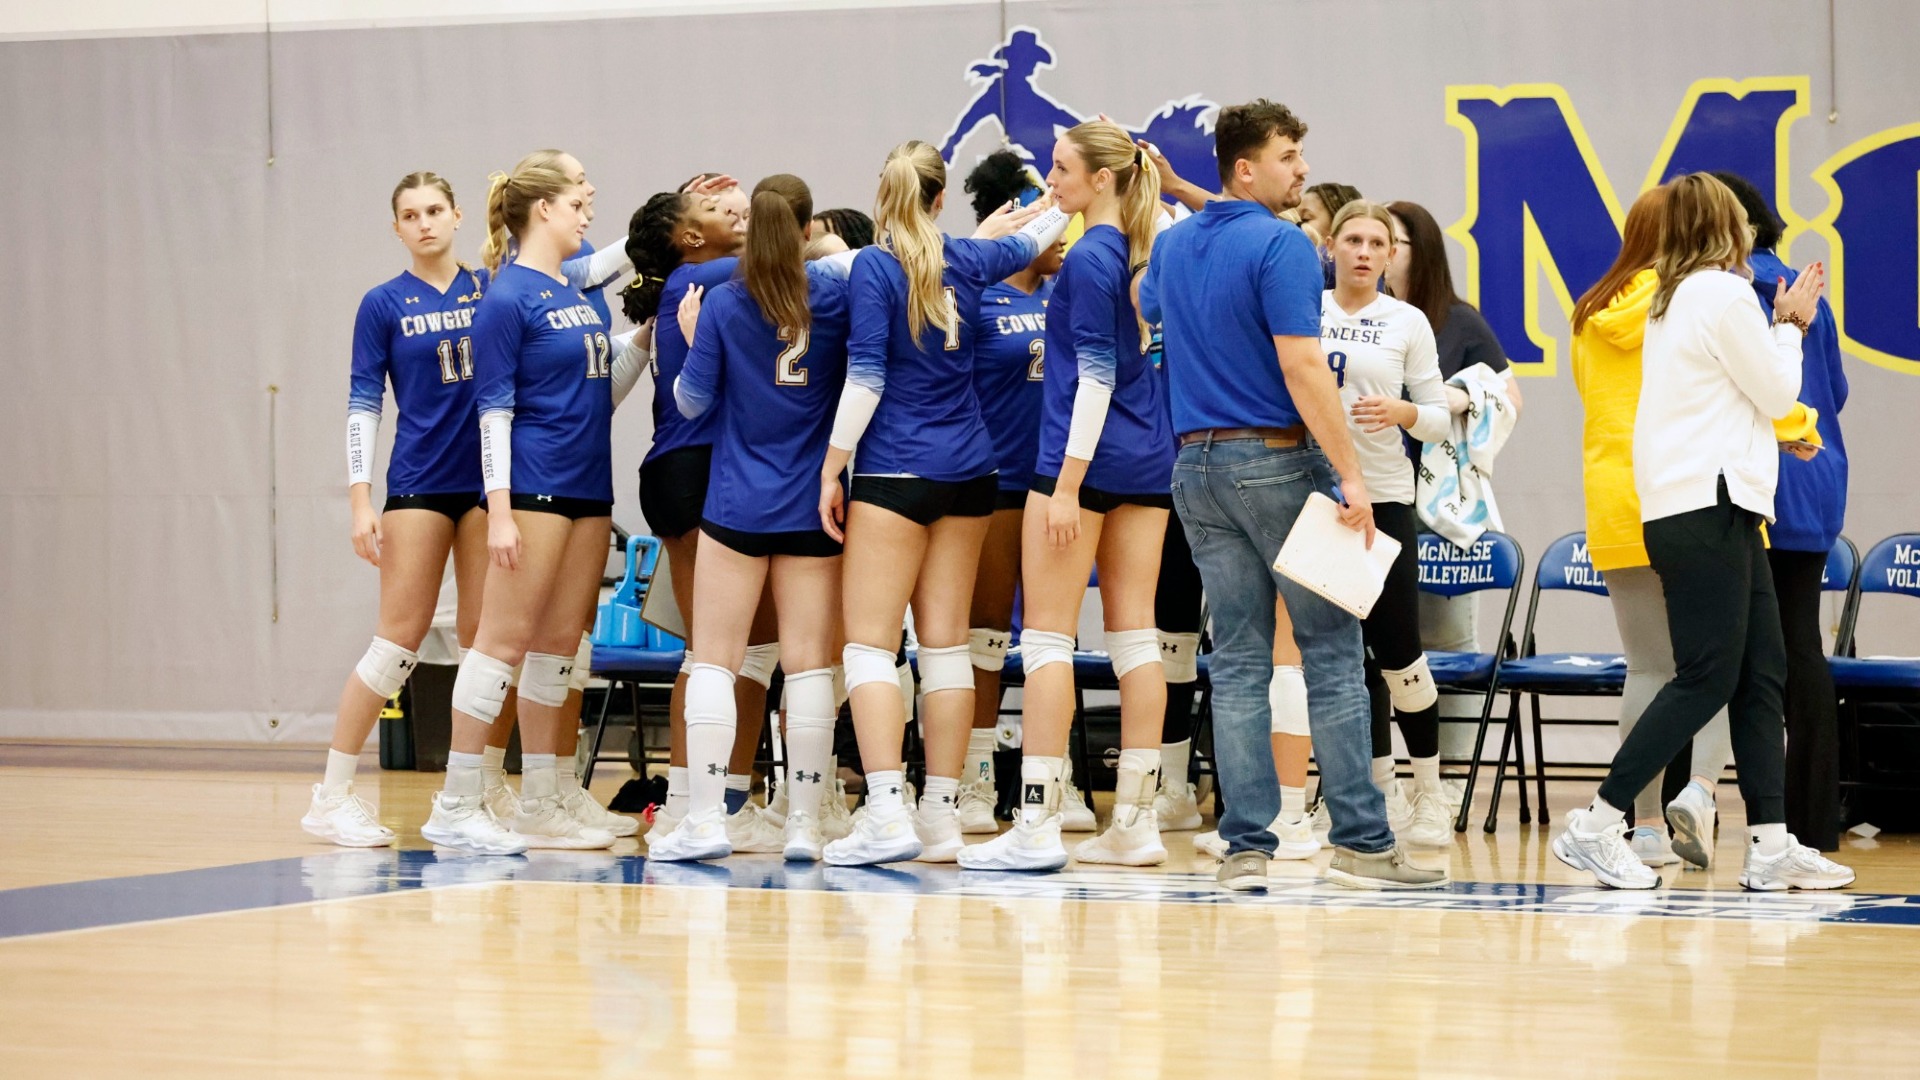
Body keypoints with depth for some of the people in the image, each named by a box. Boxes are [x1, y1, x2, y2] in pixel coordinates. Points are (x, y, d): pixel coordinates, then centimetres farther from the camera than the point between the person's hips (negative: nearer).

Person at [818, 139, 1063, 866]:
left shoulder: (875, 266, -9)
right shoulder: (968, 261, 8)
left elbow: (865, 377, -13)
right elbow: (1037, 234, 29)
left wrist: (833, 468, -7)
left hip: (895, 472, -6)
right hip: (967, 471, 6)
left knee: (871, 641, -6)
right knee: (946, 642, 8)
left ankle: (887, 812, -19)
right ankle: (941, 816, 8)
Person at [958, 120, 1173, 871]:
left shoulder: (1089, 259, -12)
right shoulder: (1153, 253, 9)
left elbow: (1096, 376, -17)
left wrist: (1067, 482, -18)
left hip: (1086, 457, -8)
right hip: (1150, 462, 8)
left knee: (1047, 637, -4)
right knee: (1134, 635, 8)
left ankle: (1037, 825, -8)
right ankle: (1135, 822, 8)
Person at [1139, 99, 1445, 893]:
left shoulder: (1173, 246, 11)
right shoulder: (1280, 246, -12)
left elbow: (1145, 318, 31)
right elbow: (1301, 366, -19)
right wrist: (1350, 473, -19)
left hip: (1196, 463, 7)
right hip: (1277, 462, -7)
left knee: (1237, 661, 6)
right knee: (1331, 652, -2)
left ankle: (1246, 845, 1)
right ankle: (1360, 840, -3)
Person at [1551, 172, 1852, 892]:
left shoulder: (1672, 299, 18)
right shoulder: (1724, 295, -10)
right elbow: (1777, 394, -5)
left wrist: (1781, 324, 18)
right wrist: (1791, 326, 10)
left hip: (1714, 508, 10)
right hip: (1706, 506, -10)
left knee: (1762, 670, 6)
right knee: (1707, 678, -9)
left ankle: (1771, 845, 3)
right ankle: (1597, 826, -10)